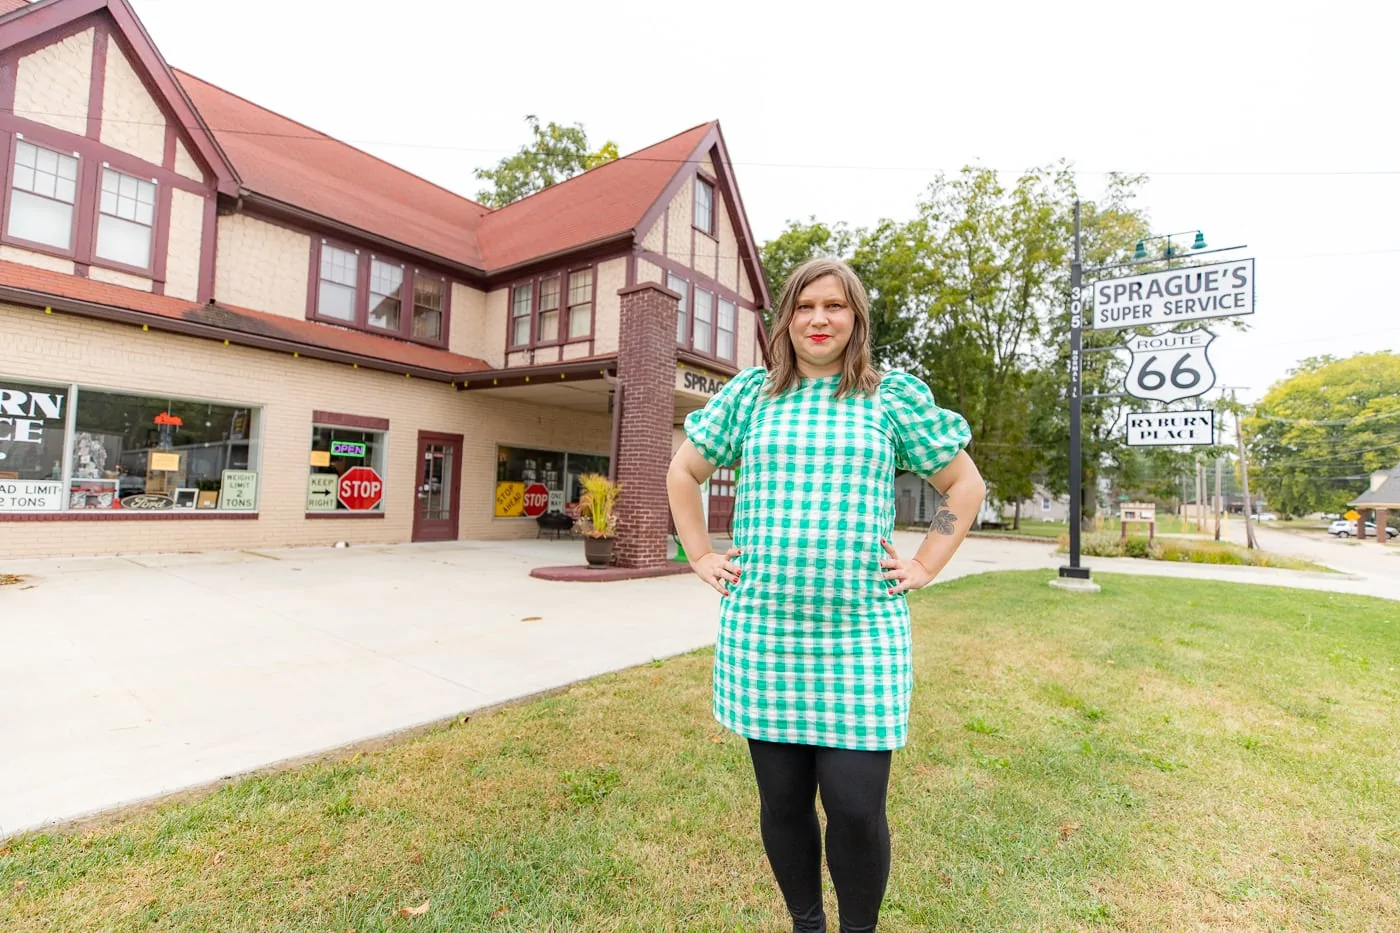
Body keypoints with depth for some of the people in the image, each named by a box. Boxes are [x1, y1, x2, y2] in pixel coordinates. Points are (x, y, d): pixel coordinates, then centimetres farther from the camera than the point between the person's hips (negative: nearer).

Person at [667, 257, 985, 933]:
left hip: (861, 634, -1)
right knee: (782, 800, 12)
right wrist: (701, 557, 9)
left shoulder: (894, 396, 5)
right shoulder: (748, 393, 8)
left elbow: (965, 484, 13)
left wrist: (925, 566, 4)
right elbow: (682, 474, 17)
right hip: (761, 633, 2)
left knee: (856, 807, 1)